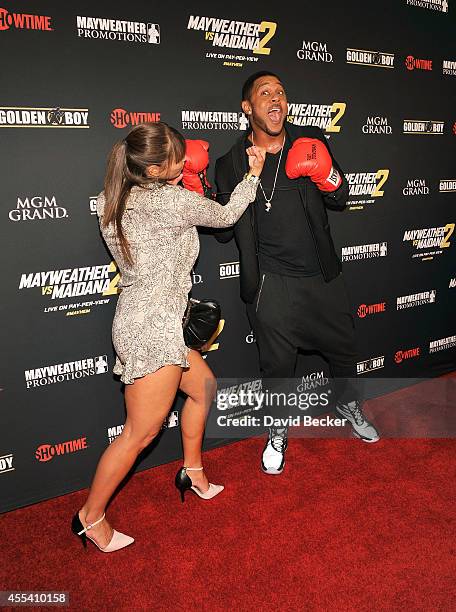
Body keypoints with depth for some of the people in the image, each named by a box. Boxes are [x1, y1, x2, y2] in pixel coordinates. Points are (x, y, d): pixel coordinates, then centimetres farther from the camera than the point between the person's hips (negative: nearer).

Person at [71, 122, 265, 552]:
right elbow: (226, 216, 1)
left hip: (139, 319, 10)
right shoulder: (174, 200, -15)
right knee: (141, 432, 3)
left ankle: (192, 471, 42)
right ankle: (90, 517, 21)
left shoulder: (111, 201, 6)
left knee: (203, 385, 25)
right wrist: (253, 175, 16)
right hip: (154, 326, -10)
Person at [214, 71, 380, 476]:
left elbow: (341, 199, 5)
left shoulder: (310, 141, 1)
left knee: (343, 347, 19)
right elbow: (224, 231, -2)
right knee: (277, 366, 10)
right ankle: (278, 432, 37)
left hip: (324, 276, 3)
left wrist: (325, 174, -16)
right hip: (272, 285, -2)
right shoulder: (232, 163, -3)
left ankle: (348, 405, 50)